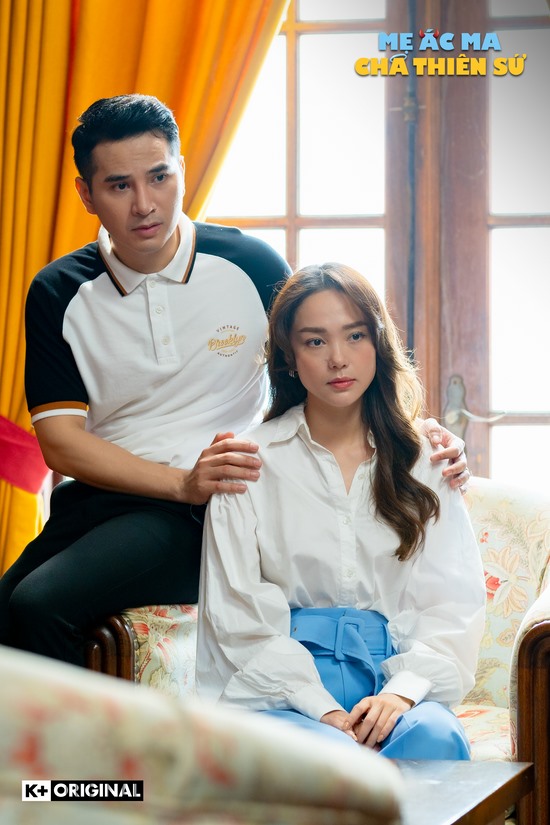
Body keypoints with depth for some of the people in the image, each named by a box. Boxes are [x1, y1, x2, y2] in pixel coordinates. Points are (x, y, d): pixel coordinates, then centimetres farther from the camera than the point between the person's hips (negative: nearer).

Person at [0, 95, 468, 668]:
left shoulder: (248, 266, 4)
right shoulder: (59, 294, 6)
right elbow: (60, 442, -1)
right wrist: (185, 484, -16)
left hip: (204, 518, -3)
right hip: (98, 501, 3)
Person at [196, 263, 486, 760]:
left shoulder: (423, 463, 15)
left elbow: (455, 606, 7)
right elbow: (239, 616, 1)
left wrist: (402, 690, -13)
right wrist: (323, 709, -13)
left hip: (395, 677, 2)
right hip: (280, 688, -2)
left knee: (436, 739, -33)